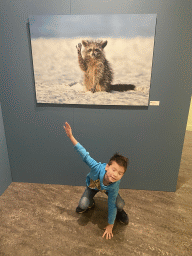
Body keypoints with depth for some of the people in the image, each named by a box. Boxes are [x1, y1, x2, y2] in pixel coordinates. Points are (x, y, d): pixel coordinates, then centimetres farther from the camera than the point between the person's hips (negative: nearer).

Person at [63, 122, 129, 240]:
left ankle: (119, 211, 17)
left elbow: (111, 205, -26)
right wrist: (71, 136, -44)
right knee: (83, 206, -19)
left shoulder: (115, 186, -39)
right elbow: (84, 154, -42)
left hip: (108, 188, 0)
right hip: (92, 185, 0)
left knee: (120, 204, -22)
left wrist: (110, 226, -14)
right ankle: (90, 203, 19)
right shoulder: (98, 168, -47)